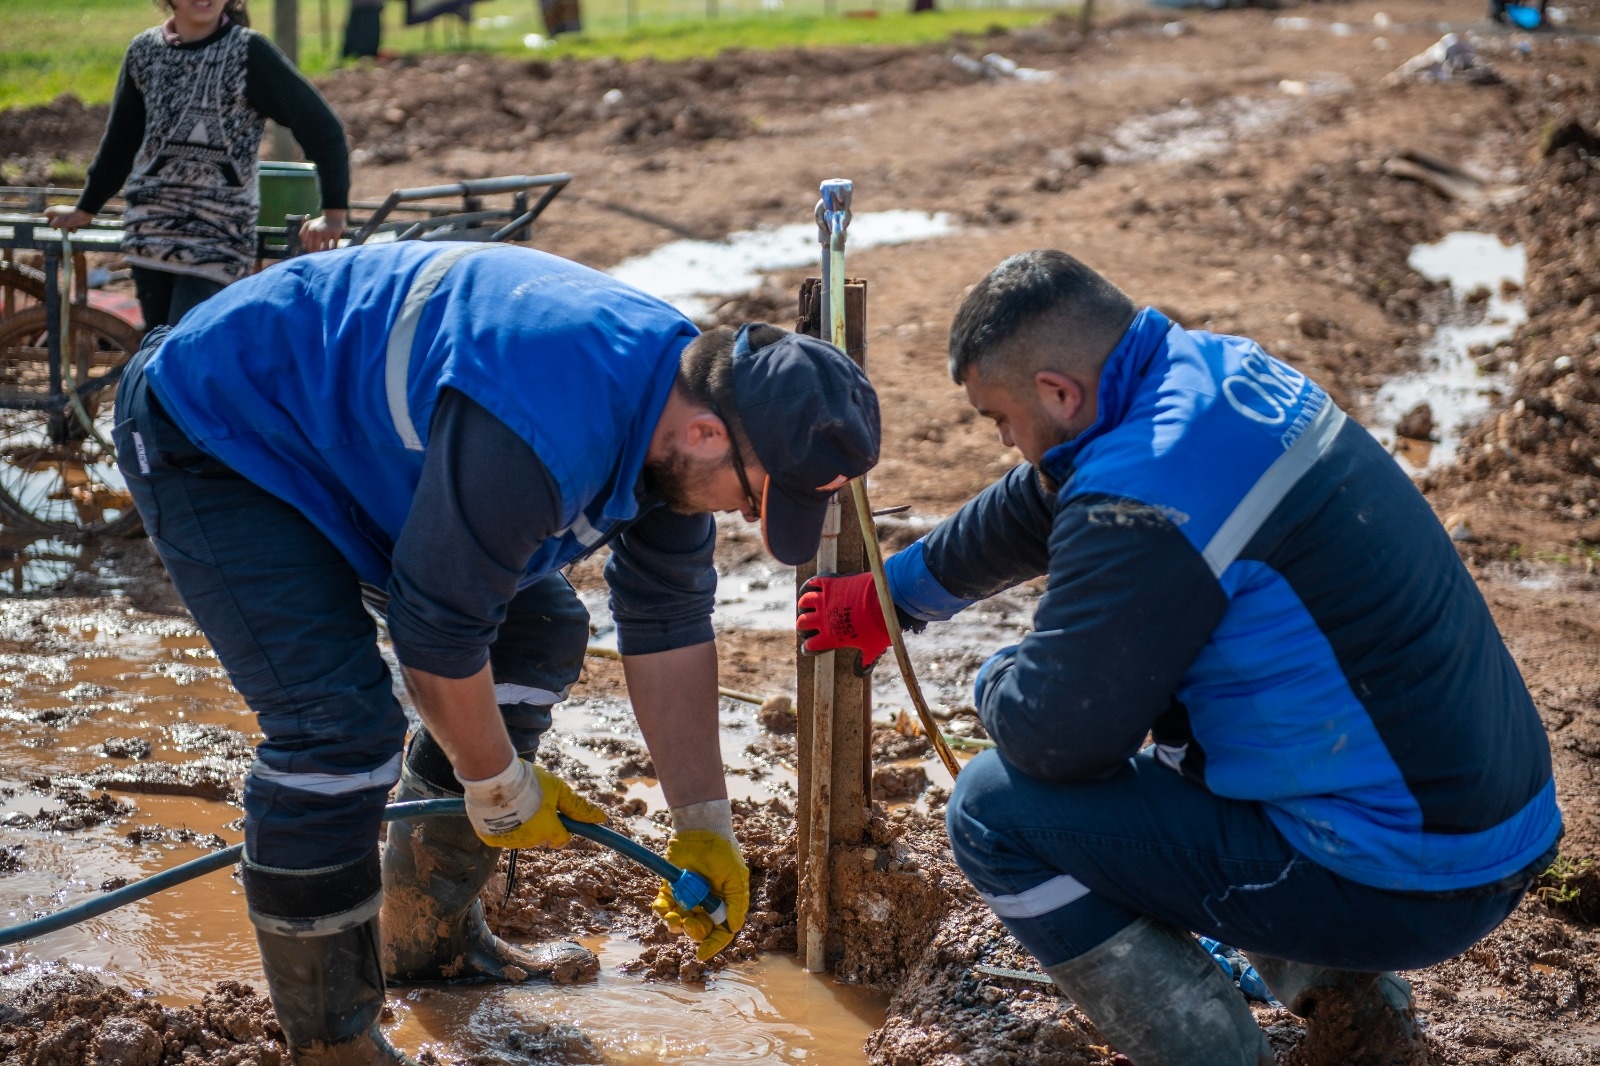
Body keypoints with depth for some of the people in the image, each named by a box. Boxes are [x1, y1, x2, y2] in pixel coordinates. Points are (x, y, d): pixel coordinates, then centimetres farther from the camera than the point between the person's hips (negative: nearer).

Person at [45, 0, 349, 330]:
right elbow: (120, 139, 20)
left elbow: (321, 126, -8)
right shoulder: (145, 50, 7)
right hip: (149, 235, 5)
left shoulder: (248, 52, -8)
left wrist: (334, 212, -15)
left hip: (218, 240, -5)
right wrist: (86, 208, 28)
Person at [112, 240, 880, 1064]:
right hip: (210, 438, -10)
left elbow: (670, 626, 0)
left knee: (540, 633, 8)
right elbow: (439, 630, -27)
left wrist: (704, 827, 3)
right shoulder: (538, 439, -38)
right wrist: (501, 790, -10)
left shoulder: (682, 403, -8)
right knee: (339, 721, -23)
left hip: (343, 427, 10)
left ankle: (429, 935, 21)